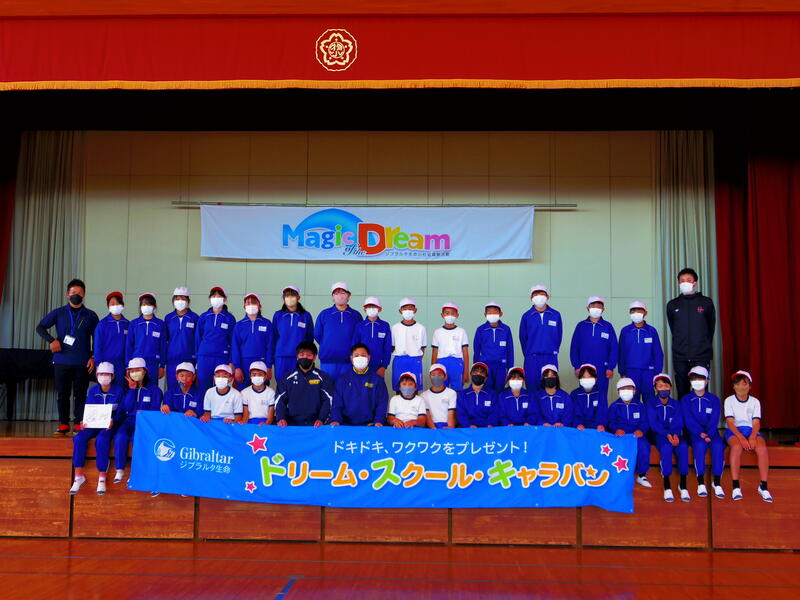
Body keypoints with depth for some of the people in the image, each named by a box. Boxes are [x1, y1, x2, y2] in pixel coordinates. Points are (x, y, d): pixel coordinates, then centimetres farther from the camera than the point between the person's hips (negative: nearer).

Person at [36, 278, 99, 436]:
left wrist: (93, 357, 1)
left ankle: (78, 424, 6)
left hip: (82, 363, -1)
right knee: (62, 394, 4)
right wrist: (51, 340, -10)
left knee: (80, 394, 0)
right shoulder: (58, 313, 8)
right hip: (62, 361, 1)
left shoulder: (91, 316, 7)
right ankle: (63, 424, 12)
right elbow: (40, 327, 7)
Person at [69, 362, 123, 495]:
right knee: (79, 438, -25)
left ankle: (102, 478, -26)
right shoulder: (92, 391, 9)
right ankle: (79, 476, -17)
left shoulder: (118, 391, -1)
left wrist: (113, 421, -26)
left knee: (101, 439, -35)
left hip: (110, 424, -4)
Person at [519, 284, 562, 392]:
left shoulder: (556, 315, 5)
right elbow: (523, 337, 8)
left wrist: (554, 351, 9)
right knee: (532, 386, 0)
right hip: (532, 359, -1)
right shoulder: (527, 316, 3)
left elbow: (559, 335, 10)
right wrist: (528, 354, 10)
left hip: (551, 358, 1)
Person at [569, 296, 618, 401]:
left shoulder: (608, 327, 5)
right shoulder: (581, 326, 6)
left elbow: (614, 349, 4)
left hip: (602, 370, -1)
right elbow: (574, 348, 5)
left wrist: (611, 368, -3)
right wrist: (576, 366, -3)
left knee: (601, 398, 2)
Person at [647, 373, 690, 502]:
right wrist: (667, 435, -26)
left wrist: (675, 435, -24)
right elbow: (654, 424, -10)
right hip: (658, 435, -2)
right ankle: (667, 487, -35)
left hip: (674, 434, 2)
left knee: (683, 447, -31)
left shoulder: (675, 404, 10)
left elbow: (678, 423, -2)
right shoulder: (651, 405, 3)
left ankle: (683, 485, -25)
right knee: (666, 447, -36)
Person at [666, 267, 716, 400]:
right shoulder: (672, 305, 8)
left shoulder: (706, 303, 3)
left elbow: (711, 327, 12)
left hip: (701, 357, -2)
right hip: (680, 357, 2)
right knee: (682, 393, 5)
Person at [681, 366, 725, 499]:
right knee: (700, 444, -34)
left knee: (718, 445, -31)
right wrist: (700, 433, -19)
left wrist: (708, 435, -19)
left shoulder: (713, 399, 11)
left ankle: (717, 483, -27)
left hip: (711, 431, 1)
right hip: (694, 432, -1)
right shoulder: (685, 400, 9)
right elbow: (689, 421, -3)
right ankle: (701, 483, -31)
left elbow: (714, 420, -1)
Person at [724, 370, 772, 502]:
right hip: (734, 430, -2)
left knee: (762, 448, -30)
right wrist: (741, 438, -23)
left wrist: (752, 437, -20)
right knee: (737, 446, -36)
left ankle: (763, 486, -24)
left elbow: (756, 423, 0)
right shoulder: (729, 400, 2)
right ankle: (736, 486, -33)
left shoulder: (755, 401, 9)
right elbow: (730, 422, -7)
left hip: (751, 430, 2)